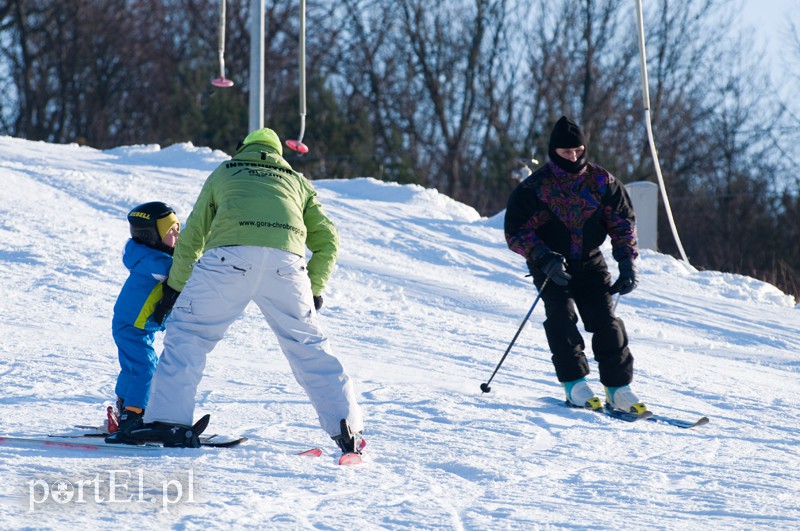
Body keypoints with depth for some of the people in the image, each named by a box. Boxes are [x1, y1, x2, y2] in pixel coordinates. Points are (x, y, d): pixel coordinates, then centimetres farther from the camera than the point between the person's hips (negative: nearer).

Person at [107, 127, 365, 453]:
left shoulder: (224, 172, 31)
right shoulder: (297, 181, 35)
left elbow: (192, 235, 29)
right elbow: (327, 241, 27)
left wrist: (174, 287, 35)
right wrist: (314, 289, 36)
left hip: (230, 254, -2)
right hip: (286, 262, 2)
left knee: (188, 333, 7)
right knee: (307, 344, 12)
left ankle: (168, 420, -4)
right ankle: (348, 429, 7)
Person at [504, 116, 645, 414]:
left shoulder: (601, 182, -1)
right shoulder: (534, 188, -10)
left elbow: (622, 220, 6)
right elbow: (516, 232, -11)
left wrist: (627, 262, -6)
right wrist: (544, 258, -26)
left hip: (590, 263, 2)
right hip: (550, 265, -2)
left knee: (606, 320, -10)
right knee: (561, 315, -22)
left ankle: (618, 389, -5)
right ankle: (575, 384, -21)